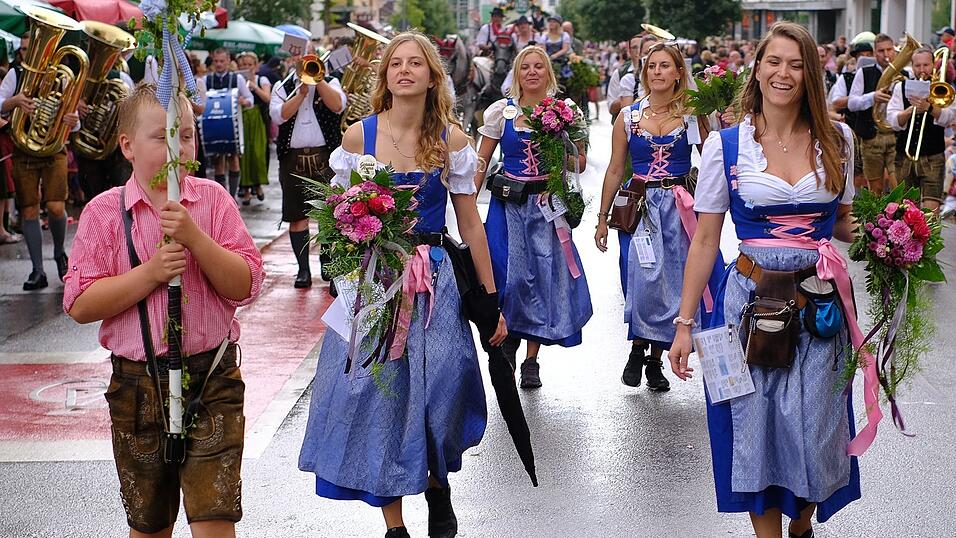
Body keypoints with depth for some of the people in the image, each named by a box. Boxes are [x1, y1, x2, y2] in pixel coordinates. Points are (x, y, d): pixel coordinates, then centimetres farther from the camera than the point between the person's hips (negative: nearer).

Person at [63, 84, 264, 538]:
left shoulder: (212, 199, -1)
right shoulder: (104, 211, -3)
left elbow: (245, 287, -7)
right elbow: (79, 304, -9)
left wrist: (195, 237, -19)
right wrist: (151, 272, -19)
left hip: (213, 382, -1)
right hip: (138, 385, 1)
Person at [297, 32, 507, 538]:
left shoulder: (451, 138, 1)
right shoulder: (358, 136, -1)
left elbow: (470, 222, 4)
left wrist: (491, 301, 5)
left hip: (434, 279, 0)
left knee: (439, 390, -1)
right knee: (377, 394, 1)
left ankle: (437, 484, 31)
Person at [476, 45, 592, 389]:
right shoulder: (500, 111, 3)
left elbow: (580, 163, 7)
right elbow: (480, 163, 4)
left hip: (547, 204, 0)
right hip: (508, 203, 0)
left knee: (545, 274, 1)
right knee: (510, 276, -6)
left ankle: (531, 360, 13)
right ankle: (508, 332, 25)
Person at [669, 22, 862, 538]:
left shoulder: (836, 139, 2)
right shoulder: (726, 145, -4)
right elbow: (705, 241, -1)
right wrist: (684, 323, -1)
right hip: (751, 300, -1)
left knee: (813, 431, 5)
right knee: (756, 428, 5)